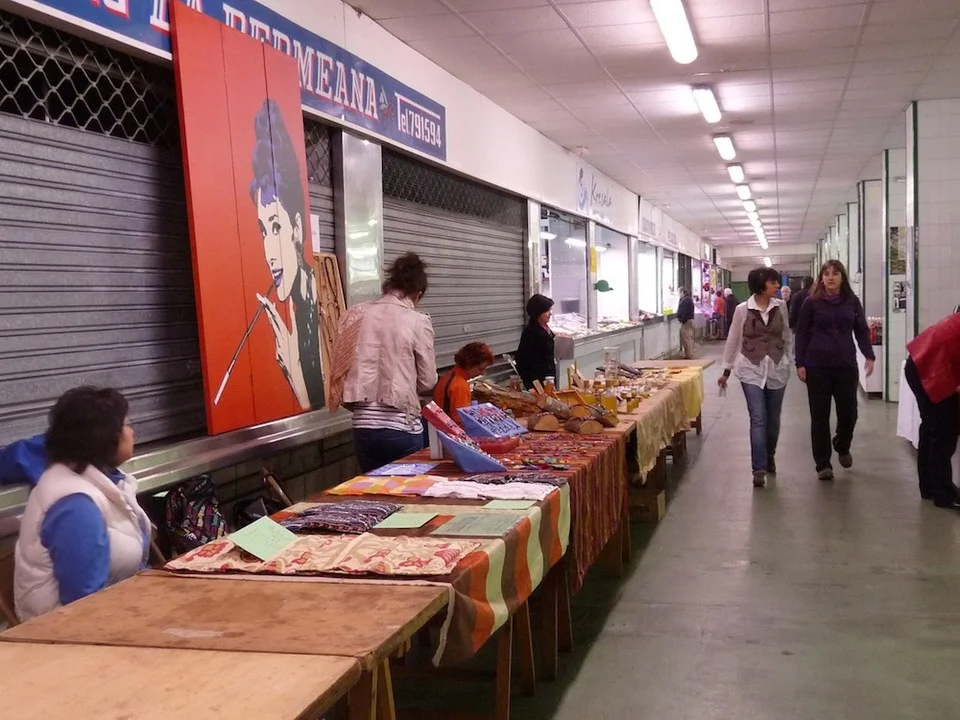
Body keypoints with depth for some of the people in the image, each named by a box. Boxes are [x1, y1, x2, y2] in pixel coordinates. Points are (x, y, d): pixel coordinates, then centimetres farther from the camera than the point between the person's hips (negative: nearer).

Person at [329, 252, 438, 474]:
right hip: (400, 427, -4)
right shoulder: (418, 322, -8)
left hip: (364, 425, 4)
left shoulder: (356, 315, 3)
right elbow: (428, 382, -2)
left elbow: (340, 366, 9)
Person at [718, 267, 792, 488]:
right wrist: (726, 370, 5)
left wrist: (787, 360, 10)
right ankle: (759, 469, -6)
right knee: (758, 419, -9)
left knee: (773, 419, 11)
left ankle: (770, 457, 35)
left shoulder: (781, 307, 0)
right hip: (751, 370, -2)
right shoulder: (742, 309, -6)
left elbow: (787, 337, 10)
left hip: (777, 369, 3)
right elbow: (733, 341, 2)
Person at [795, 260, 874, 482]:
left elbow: (862, 331, 9)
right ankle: (823, 464, 12)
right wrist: (800, 363, -4)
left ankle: (842, 447, 37)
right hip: (817, 366, -2)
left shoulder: (852, 301, 5)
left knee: (848, 412, 6)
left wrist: (869, 356, -4)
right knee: (819, 415, 2)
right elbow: (802, 334, 1)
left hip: (847, 365, 2)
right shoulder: (811, 302, -1)